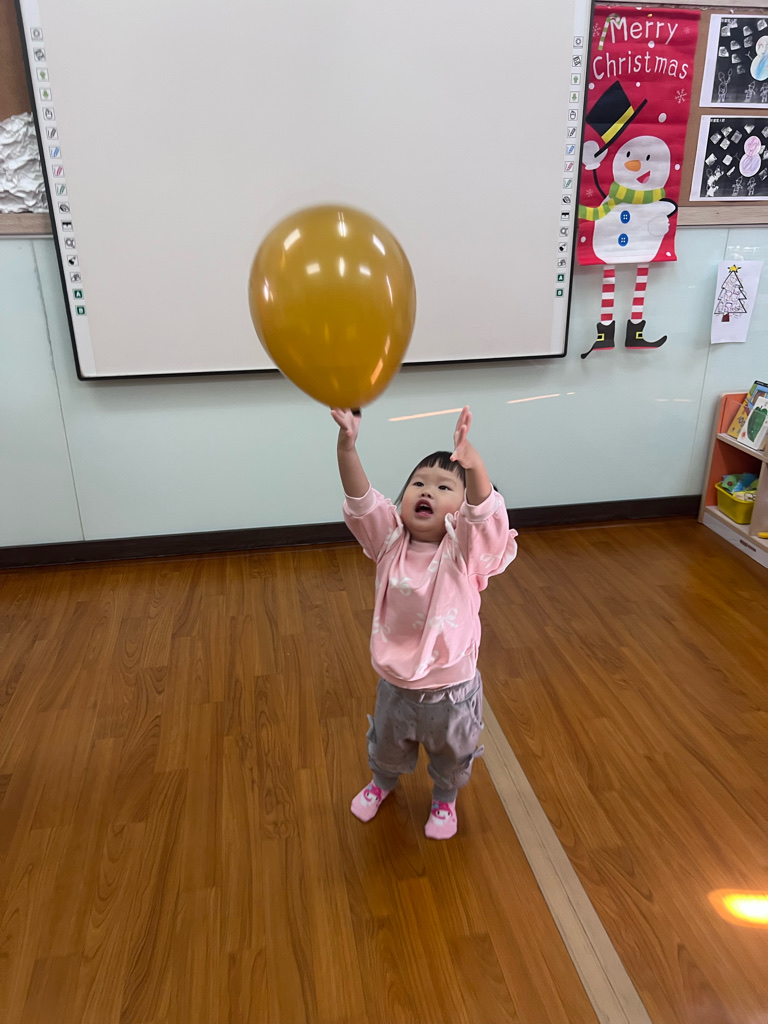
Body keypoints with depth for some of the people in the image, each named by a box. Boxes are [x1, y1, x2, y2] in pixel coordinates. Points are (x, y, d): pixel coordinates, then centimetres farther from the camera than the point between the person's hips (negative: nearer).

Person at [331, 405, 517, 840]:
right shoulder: (390, 540, -15)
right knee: (387, 746, 31)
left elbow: (484, 513, -42)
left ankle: (445, 798, 59)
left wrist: (473, 463, -63)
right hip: (396, 684, 2)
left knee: (452, 754, 27)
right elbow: (360, 500, -30)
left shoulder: (465, 549, -22)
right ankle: (384, 782, 64)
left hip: (451, 689, -2)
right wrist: (347, 444, -48)